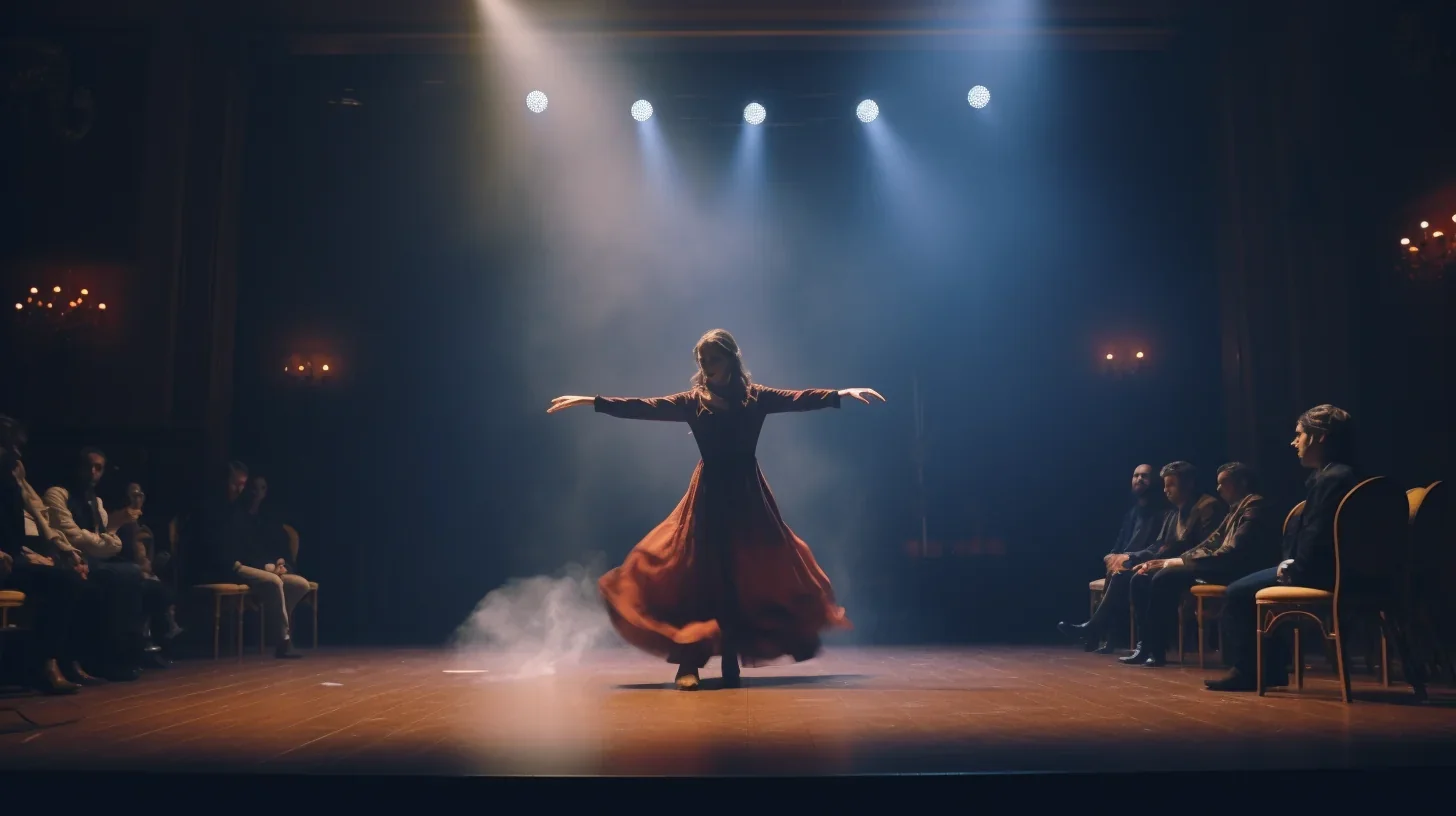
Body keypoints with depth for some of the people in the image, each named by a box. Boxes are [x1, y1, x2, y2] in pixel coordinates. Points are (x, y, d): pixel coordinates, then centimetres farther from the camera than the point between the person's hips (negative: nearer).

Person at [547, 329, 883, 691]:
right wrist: (592, 402, -8)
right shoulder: (693, 400, 3)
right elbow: (645, 407, -1)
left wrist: (841, 394, -16)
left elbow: (797, 399, -4)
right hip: (709, 494, -1)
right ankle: (689, 661, -5)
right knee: (699, 572, -7)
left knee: (753, 573, 2)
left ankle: (732, 659, 15)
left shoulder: (755, 396, 4)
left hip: (748, 493, 1)